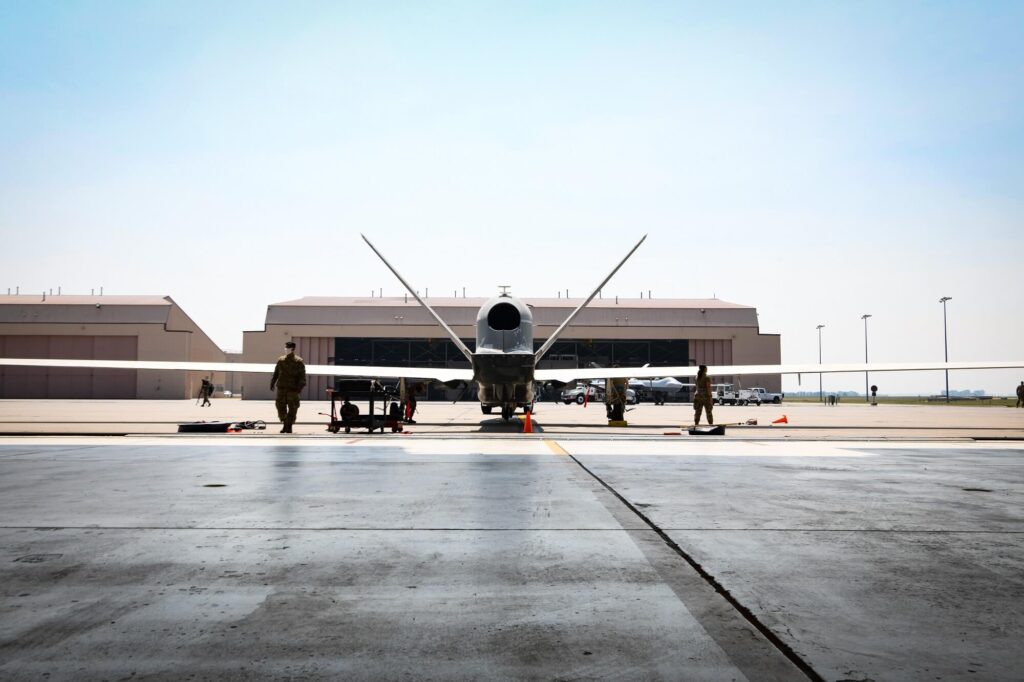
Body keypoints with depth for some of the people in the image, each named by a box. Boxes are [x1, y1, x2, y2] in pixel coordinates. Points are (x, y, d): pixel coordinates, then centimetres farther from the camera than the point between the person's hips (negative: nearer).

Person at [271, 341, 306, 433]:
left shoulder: (298, 362, -2)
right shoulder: (281, 360, 10)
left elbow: (302, 376, -4)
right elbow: (276, 373, 16)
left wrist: (300, 386, -12)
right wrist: (272, 383, 11)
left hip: (293, 389, -3)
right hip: (281, 388, 3)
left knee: (292, 408, -1)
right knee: (280, 406, 4)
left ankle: (289, 426, 11)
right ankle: (285, 424, 18)